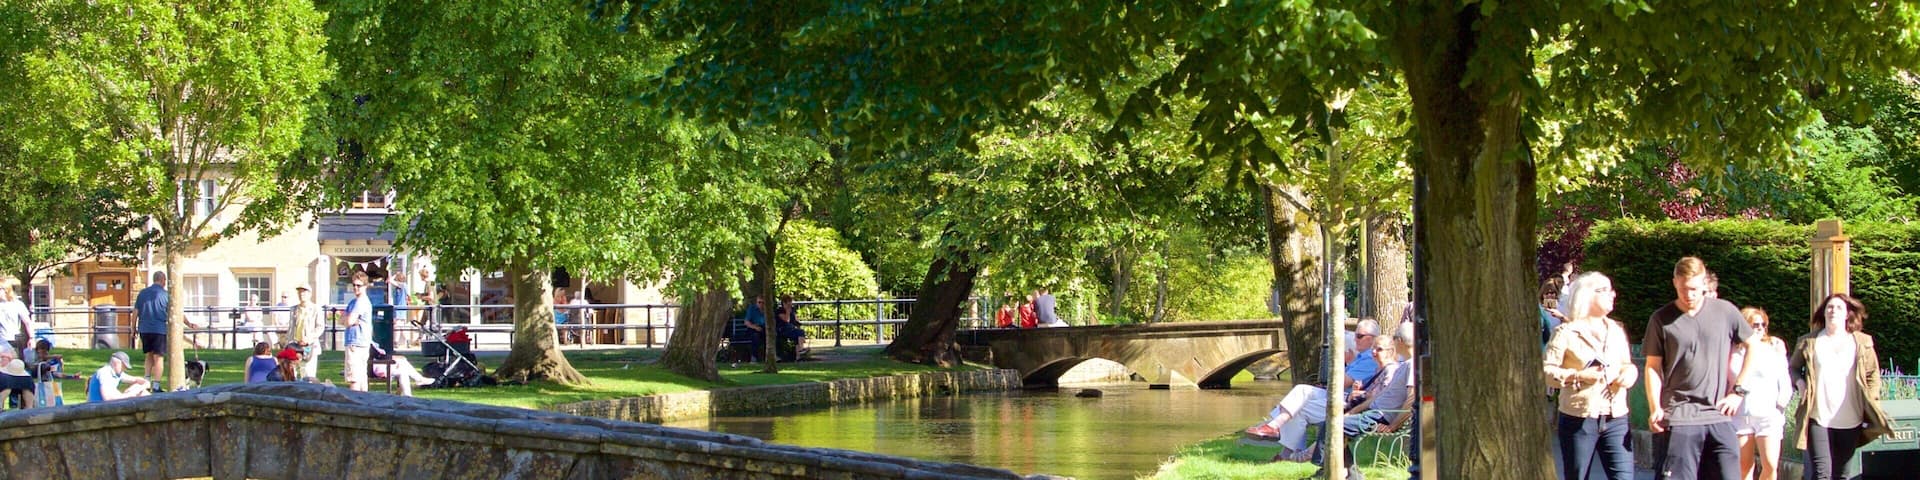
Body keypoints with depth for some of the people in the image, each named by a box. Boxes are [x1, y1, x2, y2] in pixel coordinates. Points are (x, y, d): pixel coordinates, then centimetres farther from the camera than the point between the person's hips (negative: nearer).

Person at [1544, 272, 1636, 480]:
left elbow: (1627, 364, 22)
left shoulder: (1617, 330, 12)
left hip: (1616, 418, 4)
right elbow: (1546, 371, -7)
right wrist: (1579, 376, -19)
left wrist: (1629, 373, -1)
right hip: (1578, 419, -4)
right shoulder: (1566, 332, -4)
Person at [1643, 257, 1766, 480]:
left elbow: (1754, 345, 14)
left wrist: (1738, 390, 7)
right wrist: (1655, 408, -10)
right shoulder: (1661, 320, 2)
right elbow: (1653, 367, 3)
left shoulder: (1725, 311, 5)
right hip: (1679, 419, -2)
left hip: (1719, 417, 2)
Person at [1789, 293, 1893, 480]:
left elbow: (1873, 375, 12)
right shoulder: (1809, 342, 6)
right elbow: (1793, 367, 18)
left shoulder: (1862, 342, 8)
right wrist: (1800, 383, -2)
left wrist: (1870, 404, 3)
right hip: (1818, 420, -2)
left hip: (1851, 421, 2)